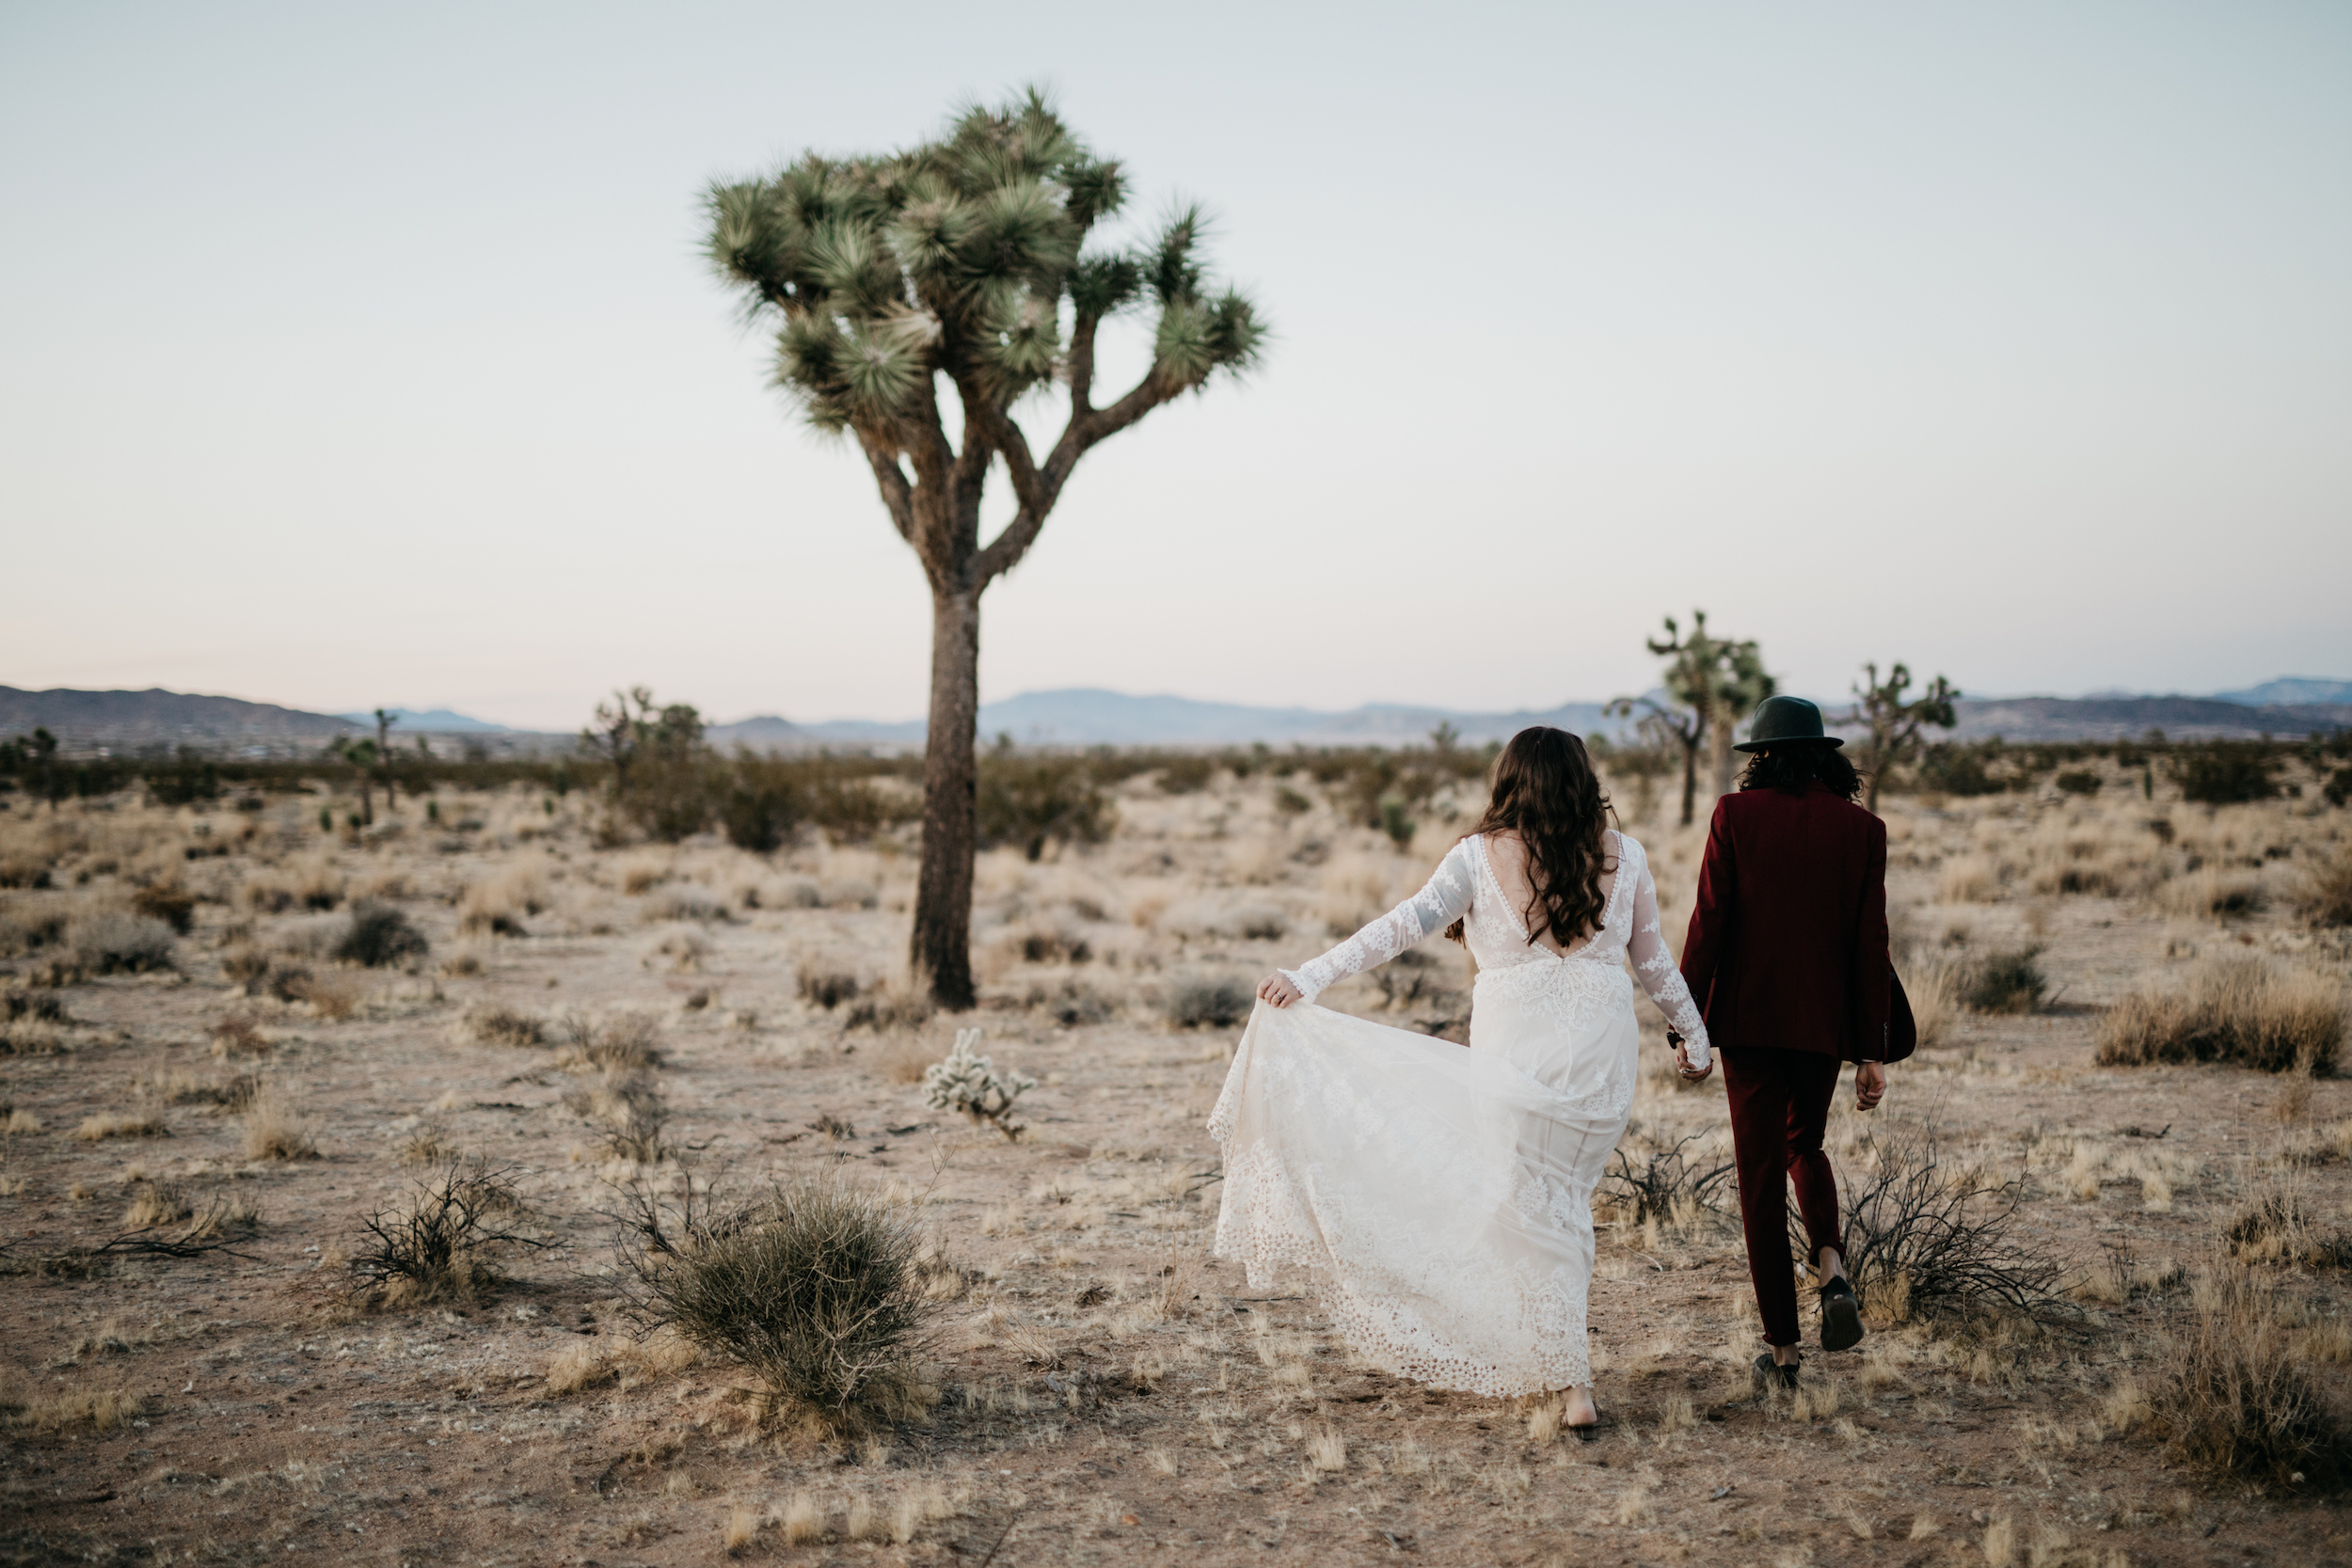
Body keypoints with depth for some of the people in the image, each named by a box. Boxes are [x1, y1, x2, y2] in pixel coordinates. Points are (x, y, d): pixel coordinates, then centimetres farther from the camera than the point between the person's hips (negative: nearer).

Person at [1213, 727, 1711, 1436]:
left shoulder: (1482, 855, -4)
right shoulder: (1624, 857, 5)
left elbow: (1406, 924, -12)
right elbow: (1654, 960, 13)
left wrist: (1310, 976, -12)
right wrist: (1694, 1034, 27)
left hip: (1518, 1053, -3)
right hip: (1605, 1058, 3)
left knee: (1536, 1210, 5)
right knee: (1564, 1203, 14)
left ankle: (1572, 1382, 6)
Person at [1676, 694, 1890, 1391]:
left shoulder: (1735, 815, -6)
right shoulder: (1861, 828, 0)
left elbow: (1709, 923, -8)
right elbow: (1870, 943, 0)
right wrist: (1872, 1052, 4)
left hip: (1749, 1018, -2)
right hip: (1824, 1021, 3)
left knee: (1761, 1173, 6)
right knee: (1805, 1145, 26)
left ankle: (1782, 1350, 8)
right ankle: (1832, 1268, 1)